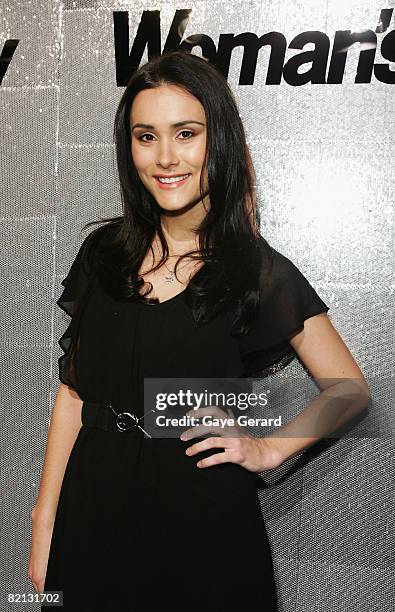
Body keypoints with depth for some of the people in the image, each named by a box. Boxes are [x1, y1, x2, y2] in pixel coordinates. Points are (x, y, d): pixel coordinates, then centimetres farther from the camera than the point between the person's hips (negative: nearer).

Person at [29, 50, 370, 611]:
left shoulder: (262, 273, -8)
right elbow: (73, 391, 4)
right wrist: (45, 522, 3)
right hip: (94, 515, 3)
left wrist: (269, 450, -8)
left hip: (202, 518, -2)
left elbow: (350, 389, 2)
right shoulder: (103, 252, 0)